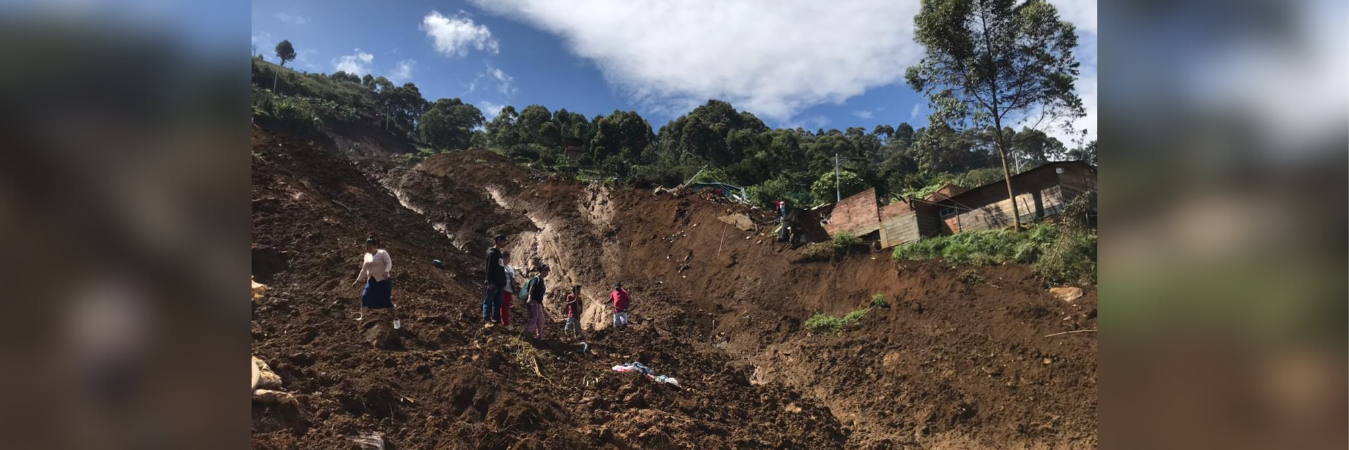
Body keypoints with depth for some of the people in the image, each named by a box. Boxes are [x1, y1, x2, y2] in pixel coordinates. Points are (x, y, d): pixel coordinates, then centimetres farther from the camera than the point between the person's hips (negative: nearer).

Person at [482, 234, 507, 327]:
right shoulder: (492, 253, -10)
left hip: (499, 283, 9)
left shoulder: (499, 253, 17)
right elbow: (489, 268, -16)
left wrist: (503, 283, 20)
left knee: (497, 303, 9)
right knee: (488, 302, -6)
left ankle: (496, 321, 12)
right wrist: (490, 282, -22)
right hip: (492, 283, -9)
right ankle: (486, 321, -7)